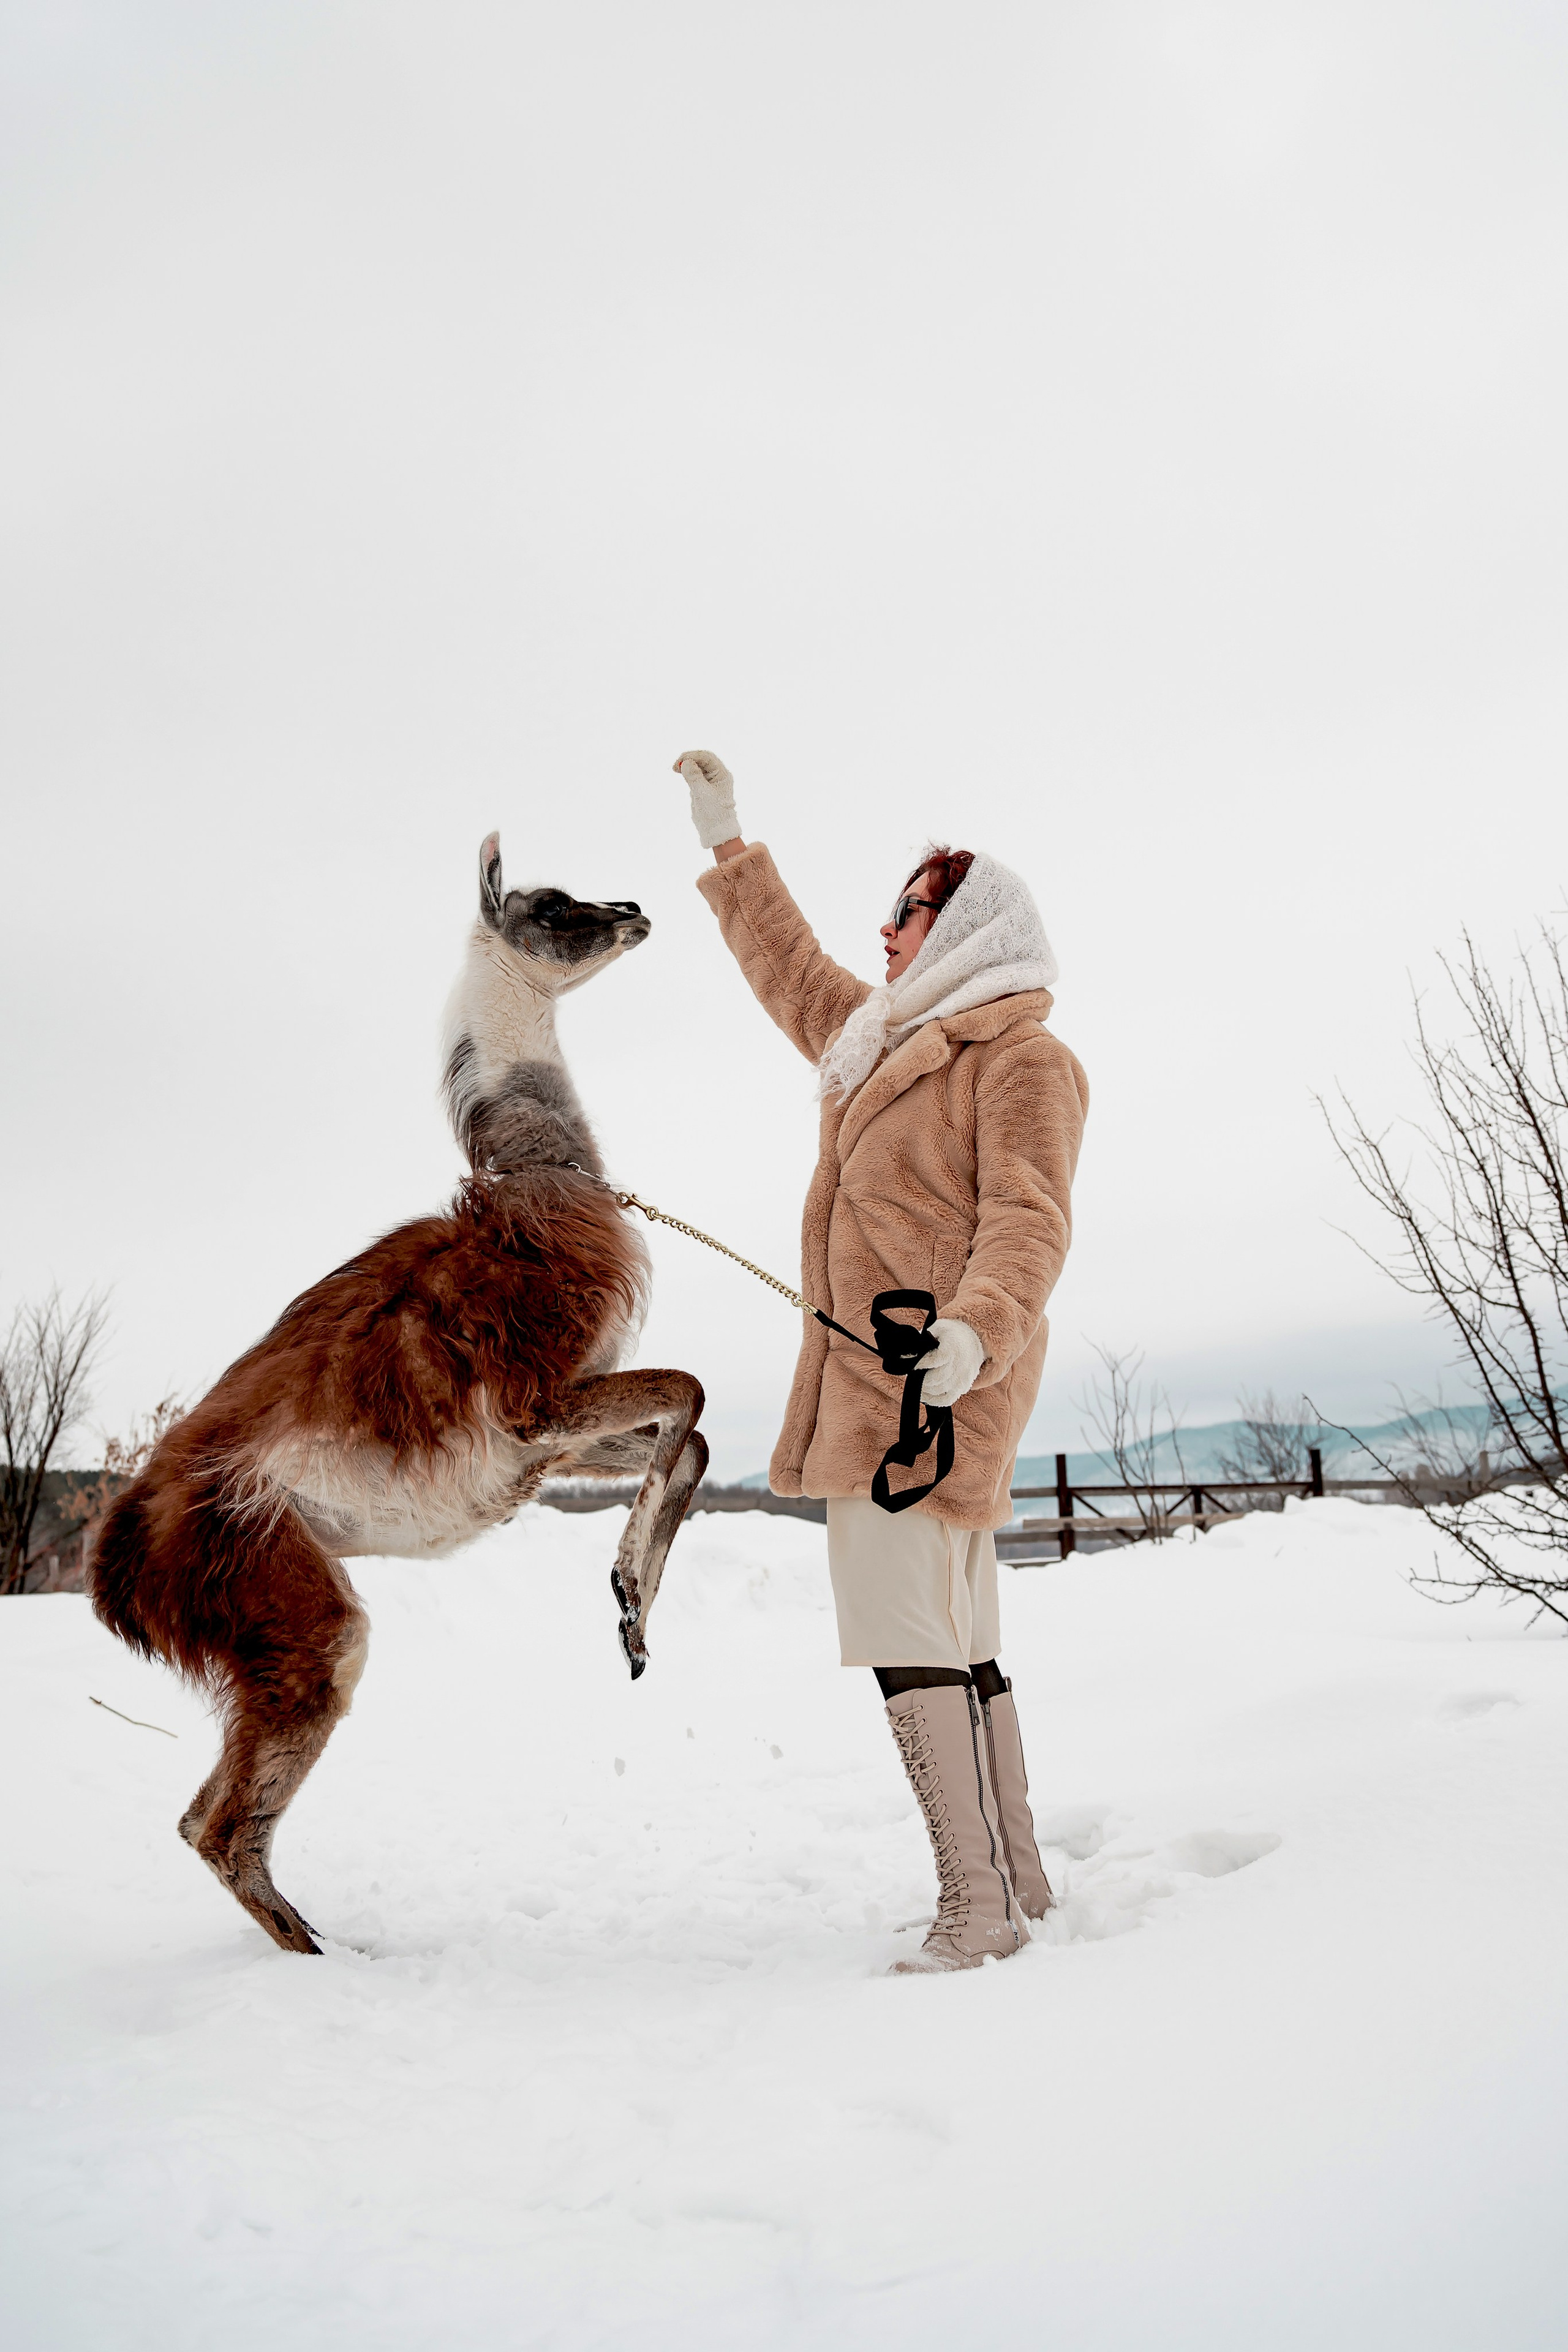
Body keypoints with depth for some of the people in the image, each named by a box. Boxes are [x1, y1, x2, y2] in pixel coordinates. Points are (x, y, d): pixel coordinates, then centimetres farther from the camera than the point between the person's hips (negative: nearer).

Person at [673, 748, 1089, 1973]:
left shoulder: (1023, 1056, -5)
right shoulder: (901, 1041, 22)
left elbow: (1029, 1222, -17)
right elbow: (794, 974, 35)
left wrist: (974, 1329, -35)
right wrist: (727, 844, 40)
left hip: (929, 1375, -9)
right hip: (878, 1376, 9)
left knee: (905, 1630, -12)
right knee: (958, 1641, 12)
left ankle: (977, 1906, -5)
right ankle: (1017, 1876, 21)